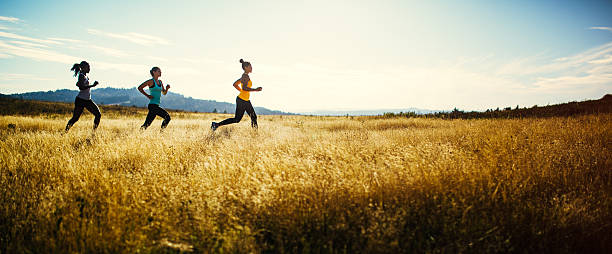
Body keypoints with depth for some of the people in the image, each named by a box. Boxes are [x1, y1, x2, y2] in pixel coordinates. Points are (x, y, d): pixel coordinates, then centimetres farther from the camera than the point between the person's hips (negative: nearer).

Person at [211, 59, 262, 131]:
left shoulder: (245, 76, 13)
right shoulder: (245, 76, -15)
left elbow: (235, 84, 21)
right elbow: (244, 88, -29)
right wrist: (255, 90, -26)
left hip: (246, 101, 10)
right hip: (242, 100, -10)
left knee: (254, 117, 7)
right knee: (236, 119, -1)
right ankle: (217, 124, 5)